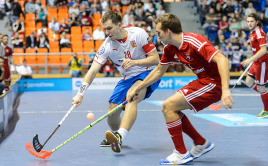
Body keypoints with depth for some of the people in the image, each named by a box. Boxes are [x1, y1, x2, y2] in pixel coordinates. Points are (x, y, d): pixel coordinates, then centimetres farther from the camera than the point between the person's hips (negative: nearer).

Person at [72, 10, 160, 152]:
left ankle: (120, 136, -50)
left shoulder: (139, 34, -16)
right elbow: (92, 71, -12)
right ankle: (116, 138, 28)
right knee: (112, 113, -7)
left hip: (148, 73, -4)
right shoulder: (106, 46, -9)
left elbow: (155, 58, -12)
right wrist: (80, 94, -23)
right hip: (127, 78, 4)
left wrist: (134, 62, -27)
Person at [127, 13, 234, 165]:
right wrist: (137, 89, 23)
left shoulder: (194, 42, -23)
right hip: (202, 81, 9)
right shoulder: (170, 49, 5)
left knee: (168, 106, -13)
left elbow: (222, 60, -31)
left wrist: (225, 90, -40)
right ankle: (201, 144, 21)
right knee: (171, 109, 9)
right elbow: (158, 71, 20)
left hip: (214, 83, -9)